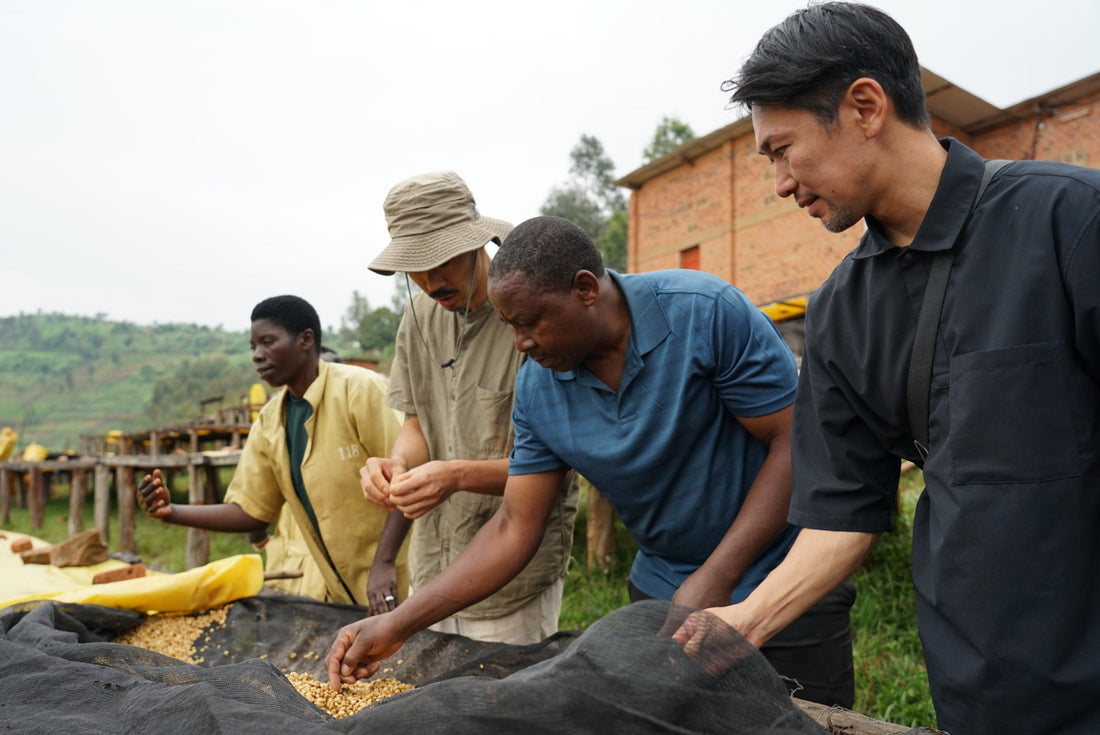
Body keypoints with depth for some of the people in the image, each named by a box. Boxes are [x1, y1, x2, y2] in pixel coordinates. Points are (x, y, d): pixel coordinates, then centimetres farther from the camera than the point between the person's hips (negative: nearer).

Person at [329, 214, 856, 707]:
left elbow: (795, 444, -17)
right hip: (659, 590, 4)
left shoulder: (708, 313, -21)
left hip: (783, 583, -3)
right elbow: (514, 529, -3)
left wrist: (715, 580, -24)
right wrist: (397, 625, -9)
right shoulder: (536, 388, -7)